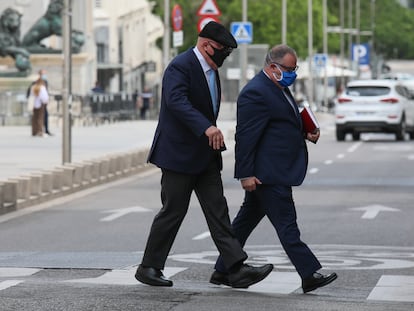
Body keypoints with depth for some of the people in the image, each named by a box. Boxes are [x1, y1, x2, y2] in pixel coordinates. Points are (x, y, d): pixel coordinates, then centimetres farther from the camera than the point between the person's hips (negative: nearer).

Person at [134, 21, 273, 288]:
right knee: (174, 211, -2)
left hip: (205, 155, 9)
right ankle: (149, 267, 11)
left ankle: (237, 269, -4)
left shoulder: (211, 70, 13)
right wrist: (206, 128, -45)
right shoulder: (180, 66, -17)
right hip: (178, 153, -9)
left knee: (218, 210, 1)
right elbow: (176, 101, -34)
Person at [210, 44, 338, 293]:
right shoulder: (256, 93, -16)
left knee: (246, 221, 14)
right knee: (286, 225, -7)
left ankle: (223, 272, 21)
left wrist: (305, 134, 10)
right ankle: (310, 275, -5)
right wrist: (246, 174, -21)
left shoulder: (279, 88, 16)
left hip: (277, 172, 11)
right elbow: (245, 136, -19)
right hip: (268, 174, -11)